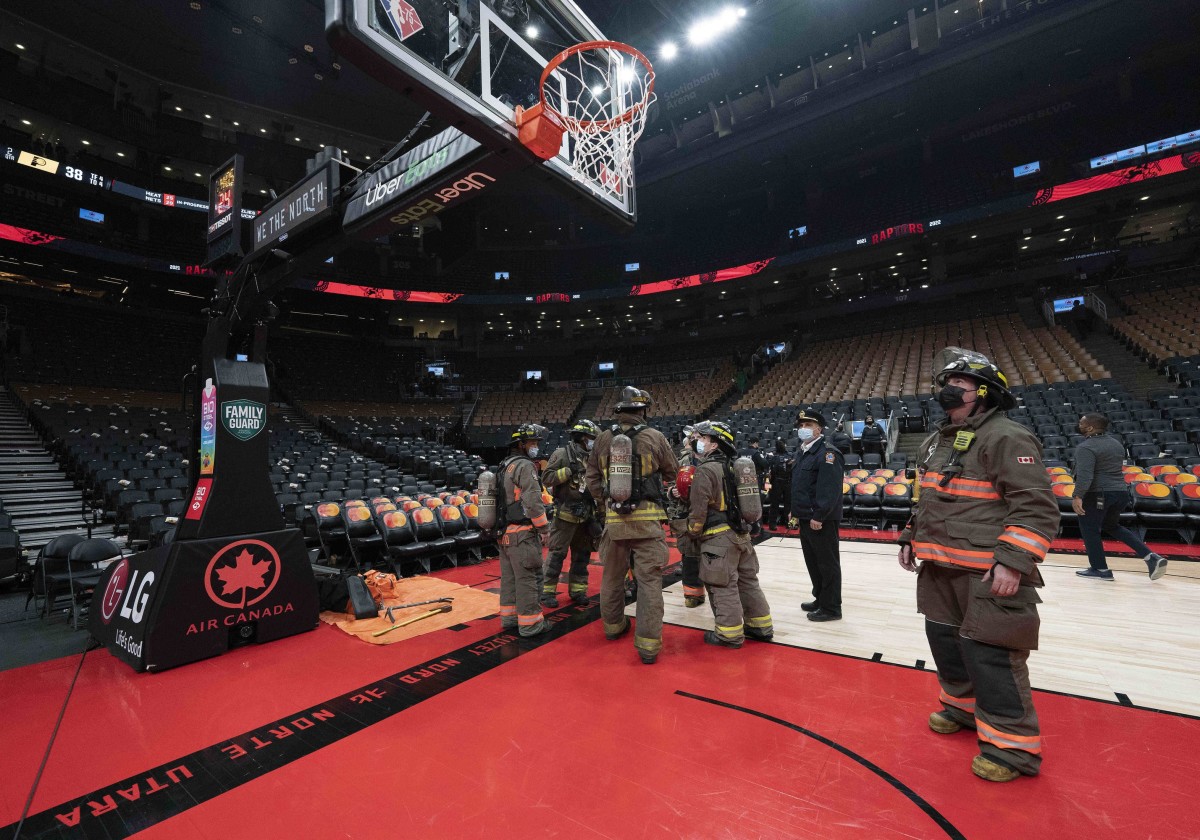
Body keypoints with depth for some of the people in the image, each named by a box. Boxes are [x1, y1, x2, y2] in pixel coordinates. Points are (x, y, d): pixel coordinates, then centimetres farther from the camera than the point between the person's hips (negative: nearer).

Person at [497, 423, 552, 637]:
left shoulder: (505, 466, 15)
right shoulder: (525, 466, -14)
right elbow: (533, 501, -20)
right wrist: (544, 528, -11)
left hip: (505, 532, 9)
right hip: (522, 533, -9)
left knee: (508, 576, 16)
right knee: (526, 578, -1)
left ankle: (509, 617, 26)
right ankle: (530, 623, 6)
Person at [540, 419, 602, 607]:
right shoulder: (562, 453, -8)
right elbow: (546, 478, -14)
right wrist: (568, 471, -21)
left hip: (585, 515, 7)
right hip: (565, 514, -7)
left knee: (582, 553, 13)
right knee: (556, 553, -1)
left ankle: (577, 589, 25)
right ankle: (547, 591, 10)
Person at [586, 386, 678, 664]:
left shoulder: (603, 439, 1)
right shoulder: (655, 437, -6)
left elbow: (592, 478, 7)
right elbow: (672, 474, 6)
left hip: (614, 519, 3)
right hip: (648, 518, -3)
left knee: (612, 575, 20)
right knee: (649, 581, 4)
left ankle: (613, 625, 39)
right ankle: (648, 644, 7)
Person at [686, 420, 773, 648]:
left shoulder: (706, 470, -15)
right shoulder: (733, 467, 12)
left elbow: (698, 509, -17)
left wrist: (693, 533, -2)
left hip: (719, 539, -9)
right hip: (741, 534, 9)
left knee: (723, 587, 2)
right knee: (748, 581, 17)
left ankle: (730, 634, 12)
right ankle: (761, 626, 27)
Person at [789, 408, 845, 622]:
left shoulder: (827, 452, -15)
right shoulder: (802, 452, 14)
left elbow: (830, 490, -23)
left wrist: (819, 516, -24)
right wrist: (796, 511, 17)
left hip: (821, 520, -9)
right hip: (806, 518, 9)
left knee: (827, 563, 3)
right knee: (812, 562, 19)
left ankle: (831, 608, 14)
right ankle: (820, 599, 33)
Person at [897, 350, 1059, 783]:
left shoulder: (1007, 438, -13)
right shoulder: (936, 441, 14)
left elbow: (1036, 506, -19)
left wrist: (1013, 560, -25)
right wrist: (911, 538, 19)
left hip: (988, 576, -9)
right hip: (940, 569, 9)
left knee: (989, 655, -2)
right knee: (945, 640, 19)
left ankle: (1013, 745, 16)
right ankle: (965, 706, 40)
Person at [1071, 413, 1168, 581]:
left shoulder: (1086, 447, -15)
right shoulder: (1115, 443, 14)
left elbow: (1085, 474, -27)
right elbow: (1113, 468, 25)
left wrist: (1077, 496, -29)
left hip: (1096, 494, -9)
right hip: (1120, 492, 9)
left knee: (1090, 530, 4)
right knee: (1112, 526, 26)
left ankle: (1100, 569, 11)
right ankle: (1151, 557, 15)